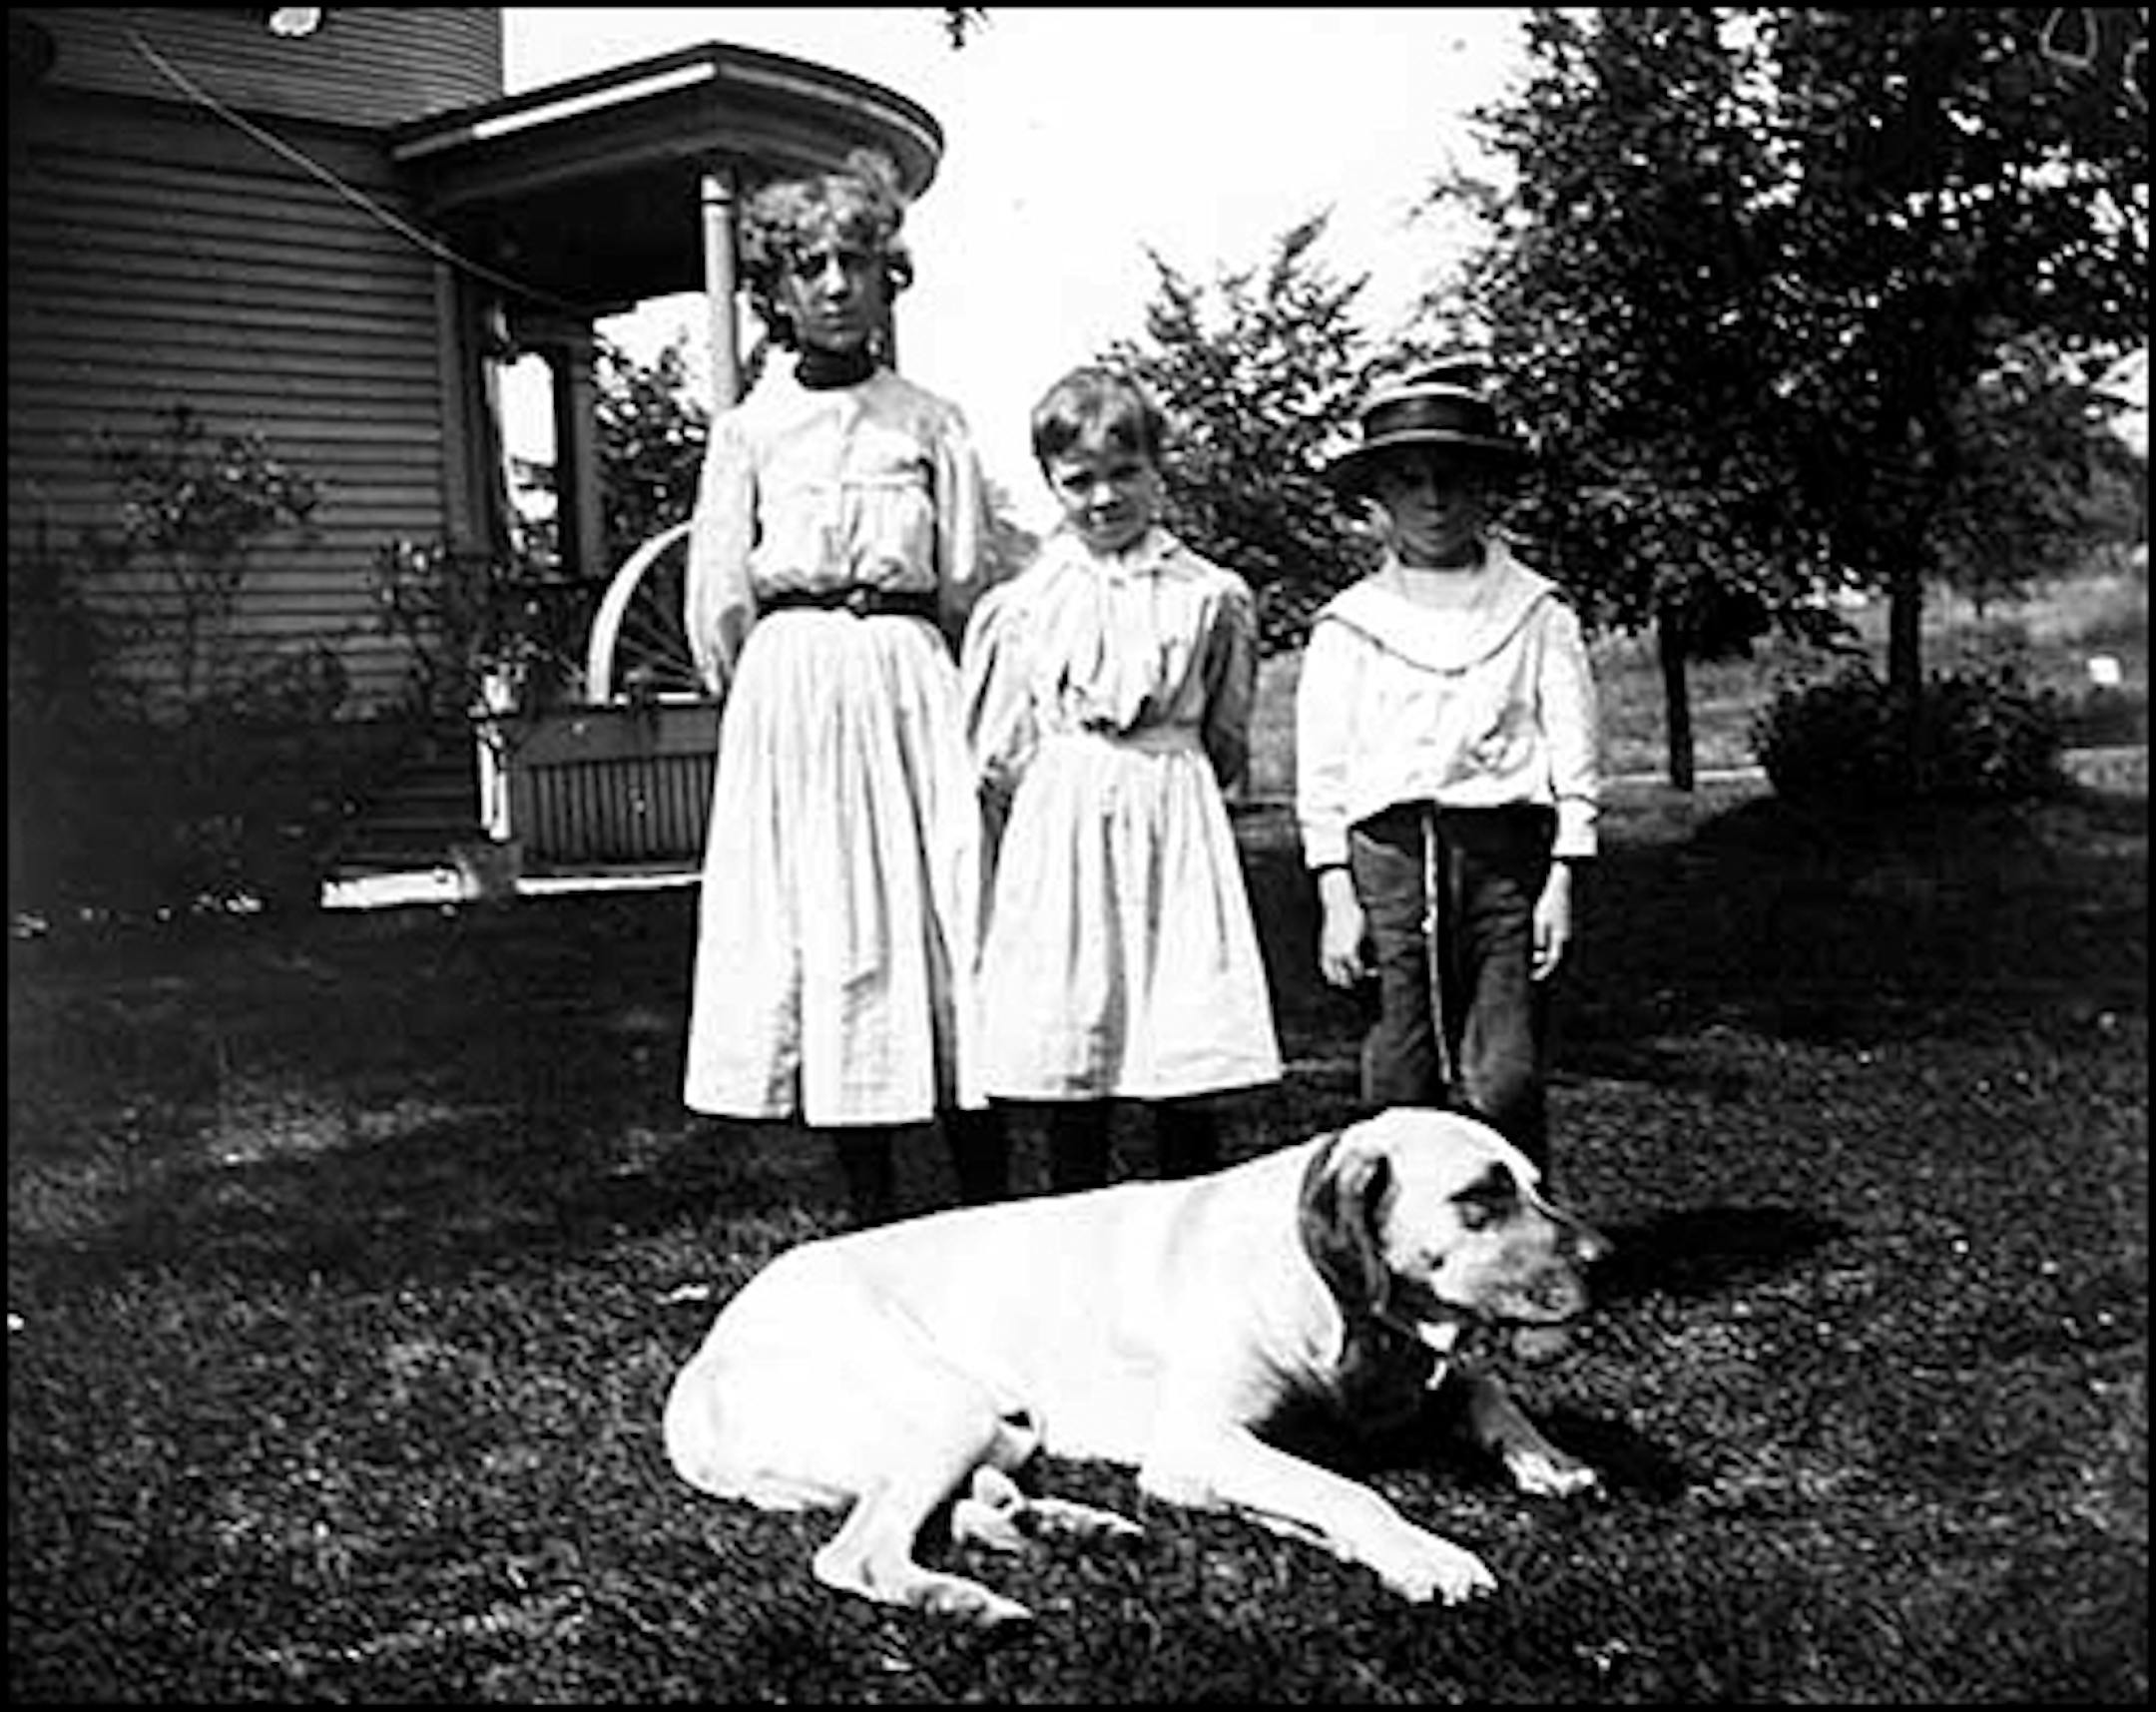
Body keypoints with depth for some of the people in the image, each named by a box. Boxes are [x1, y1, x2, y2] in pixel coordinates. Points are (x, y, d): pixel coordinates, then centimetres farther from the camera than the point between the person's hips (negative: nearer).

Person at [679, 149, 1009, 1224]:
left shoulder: (933, 425, 7)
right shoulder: (747, 429, 7)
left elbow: (967, 590, 9)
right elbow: (717, 608, 9)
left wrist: (904, 677, 7)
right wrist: (775, 688, 10)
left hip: (911, 686, 0)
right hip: (787, 694, 1)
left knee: (940, 928, -3)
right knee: (821, 941, 1)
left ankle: (993, 1219, 3)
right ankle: (872, 1224, 10)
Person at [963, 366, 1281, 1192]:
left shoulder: (1211, 597, 4)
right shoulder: (1020, 605, 5)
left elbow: (1226, 742, 12)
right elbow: (998, 759, 9)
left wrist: (1165, 794, 7)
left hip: (1174, 822, 0)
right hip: (1057, 834, 1)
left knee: (1188, 1061, -1)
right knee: (1064, 1056, 3)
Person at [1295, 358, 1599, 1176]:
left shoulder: (1537, 611, 8)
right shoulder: (1346, 624, 9)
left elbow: (1572, 751, 7)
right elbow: (1321, 770, 8)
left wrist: (1560, 879, 0)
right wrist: (1336, 895, 1)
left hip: (1506, 851, -1)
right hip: (1388, 853, 1)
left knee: (1504, 1087, -3)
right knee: (1399, 1087, 3)